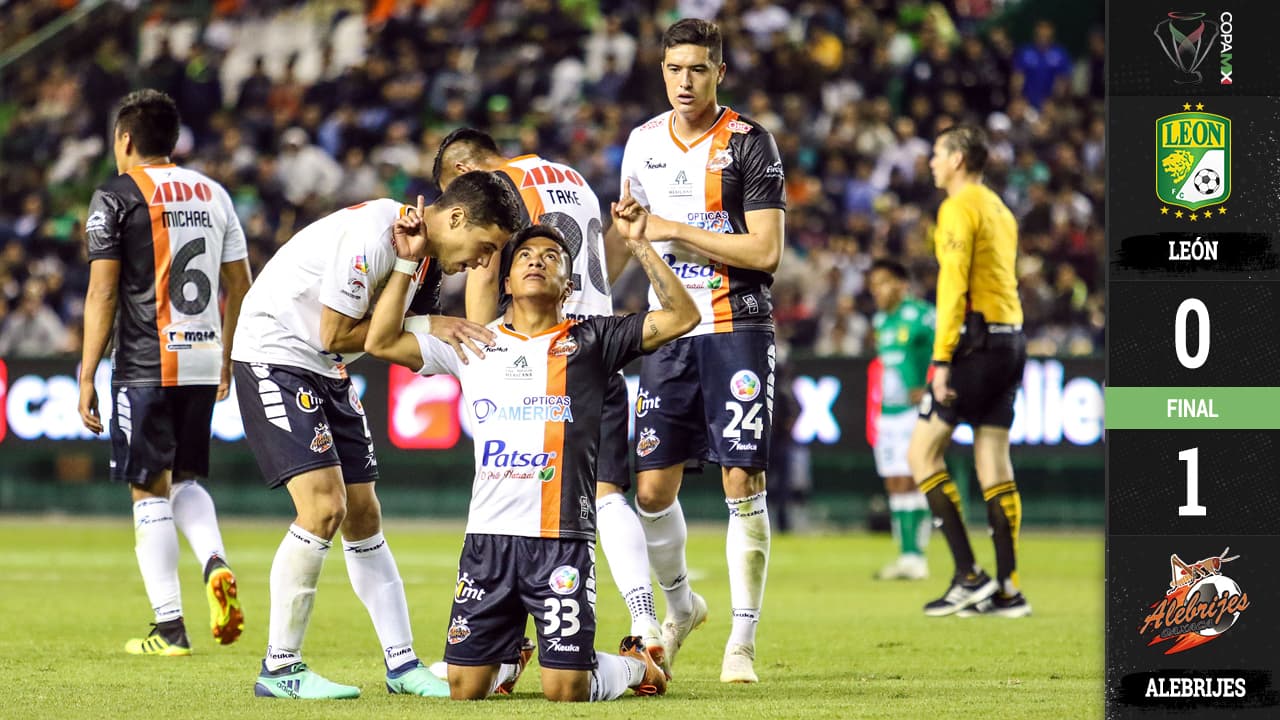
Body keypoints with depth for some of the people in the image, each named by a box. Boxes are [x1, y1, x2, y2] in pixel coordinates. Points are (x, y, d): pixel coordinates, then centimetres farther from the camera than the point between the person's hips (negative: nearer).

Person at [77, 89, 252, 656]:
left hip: (145, 367, -5)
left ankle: (169, 627, -1)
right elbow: (239, 284, 14)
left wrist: (86, 376, -6)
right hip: (203, 364, 5)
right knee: (185, 479, 19)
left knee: (151, 490, 0)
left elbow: (103, 293, -9)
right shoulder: (213, 194, 12)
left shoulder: (116, 197, -4)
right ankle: (215, 563, -9)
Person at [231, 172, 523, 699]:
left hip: (329, 375, 10)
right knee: (323, 508, -18)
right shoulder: (370, 234, -25)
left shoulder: (430, 258, 5)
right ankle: (279, 669, -9)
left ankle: (401, 662, 14)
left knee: (363, 516, 8)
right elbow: (337, 335, -21)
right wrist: (426, 325, -16)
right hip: (275, 355, -10)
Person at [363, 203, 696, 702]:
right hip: (488, 535, 3)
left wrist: (639, 244, -7)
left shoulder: (591, 341, 7)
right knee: (465, 688, -1)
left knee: (566, 689, -10)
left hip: (563, 539, -3)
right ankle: (508, 654, 34)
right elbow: (381, 342, 12)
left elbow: (682, 317, -2)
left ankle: (635, 664, 24)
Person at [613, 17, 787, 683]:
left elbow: (765, 252, -13)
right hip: (668, 331, 5)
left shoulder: (748, 143, -6)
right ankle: (679, 604, 27)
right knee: (652, 487, 2)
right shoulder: (644, 143, 10)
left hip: (736, 330, -5)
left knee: (742, 483, -8)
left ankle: (742, 638, 0)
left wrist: (674, 230, -13)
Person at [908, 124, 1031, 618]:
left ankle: (968, 575, -10)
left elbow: (953, 285, -16)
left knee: (922, 451, -3)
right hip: (1012, 337, 9)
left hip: (977, 339, -9)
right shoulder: (999, 210, 19)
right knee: (993, 463, 8)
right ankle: (1007, 590, 4)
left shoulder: (959, 207, -8)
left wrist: (942, 359, -18)